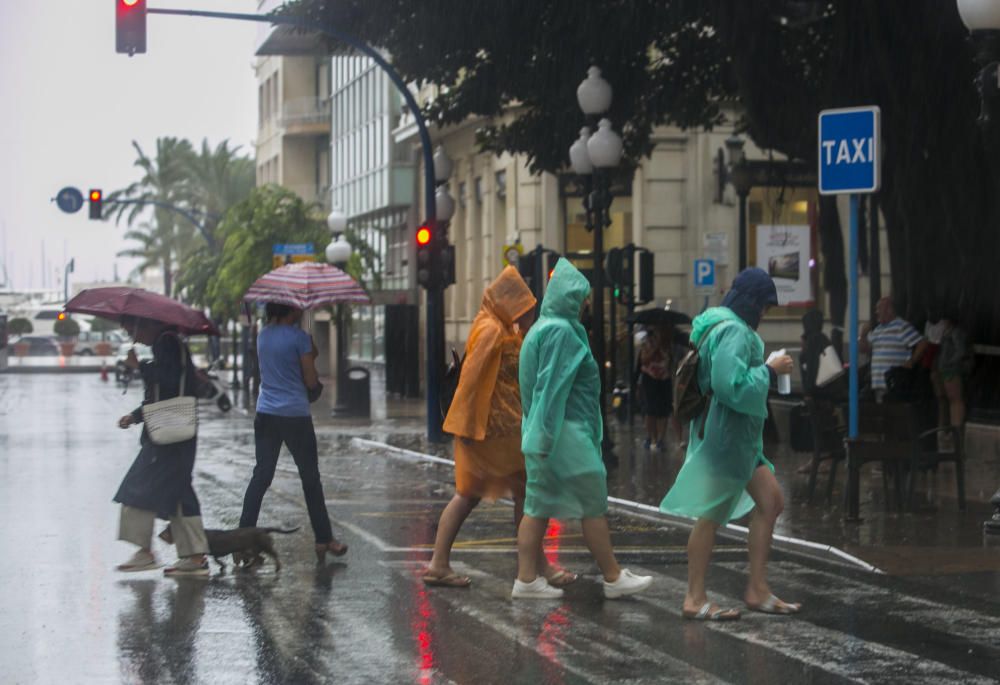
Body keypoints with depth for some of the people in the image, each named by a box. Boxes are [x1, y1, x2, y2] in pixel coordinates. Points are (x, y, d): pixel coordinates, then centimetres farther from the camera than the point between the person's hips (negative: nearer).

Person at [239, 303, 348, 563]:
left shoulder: (263, 335, 8)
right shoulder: (299, 337, -12)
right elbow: (311, 382, -9)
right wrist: (312, 356, 9)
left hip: (265, 414, 5)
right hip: (295, 414, -5)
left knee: (261, 475, 7)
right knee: (310, 478, 5)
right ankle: (324, 539, 11)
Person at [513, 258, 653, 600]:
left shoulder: (543, 328, 15)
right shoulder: (560, 331, -15)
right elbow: (552, 386, -20)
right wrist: (547, 435, -21)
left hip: (548, 433, 10)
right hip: (565, 431, -10)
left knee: (539, 504, 8)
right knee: (593, 503, -1)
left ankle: (527, 579, 7)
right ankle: (613, 578, 6)